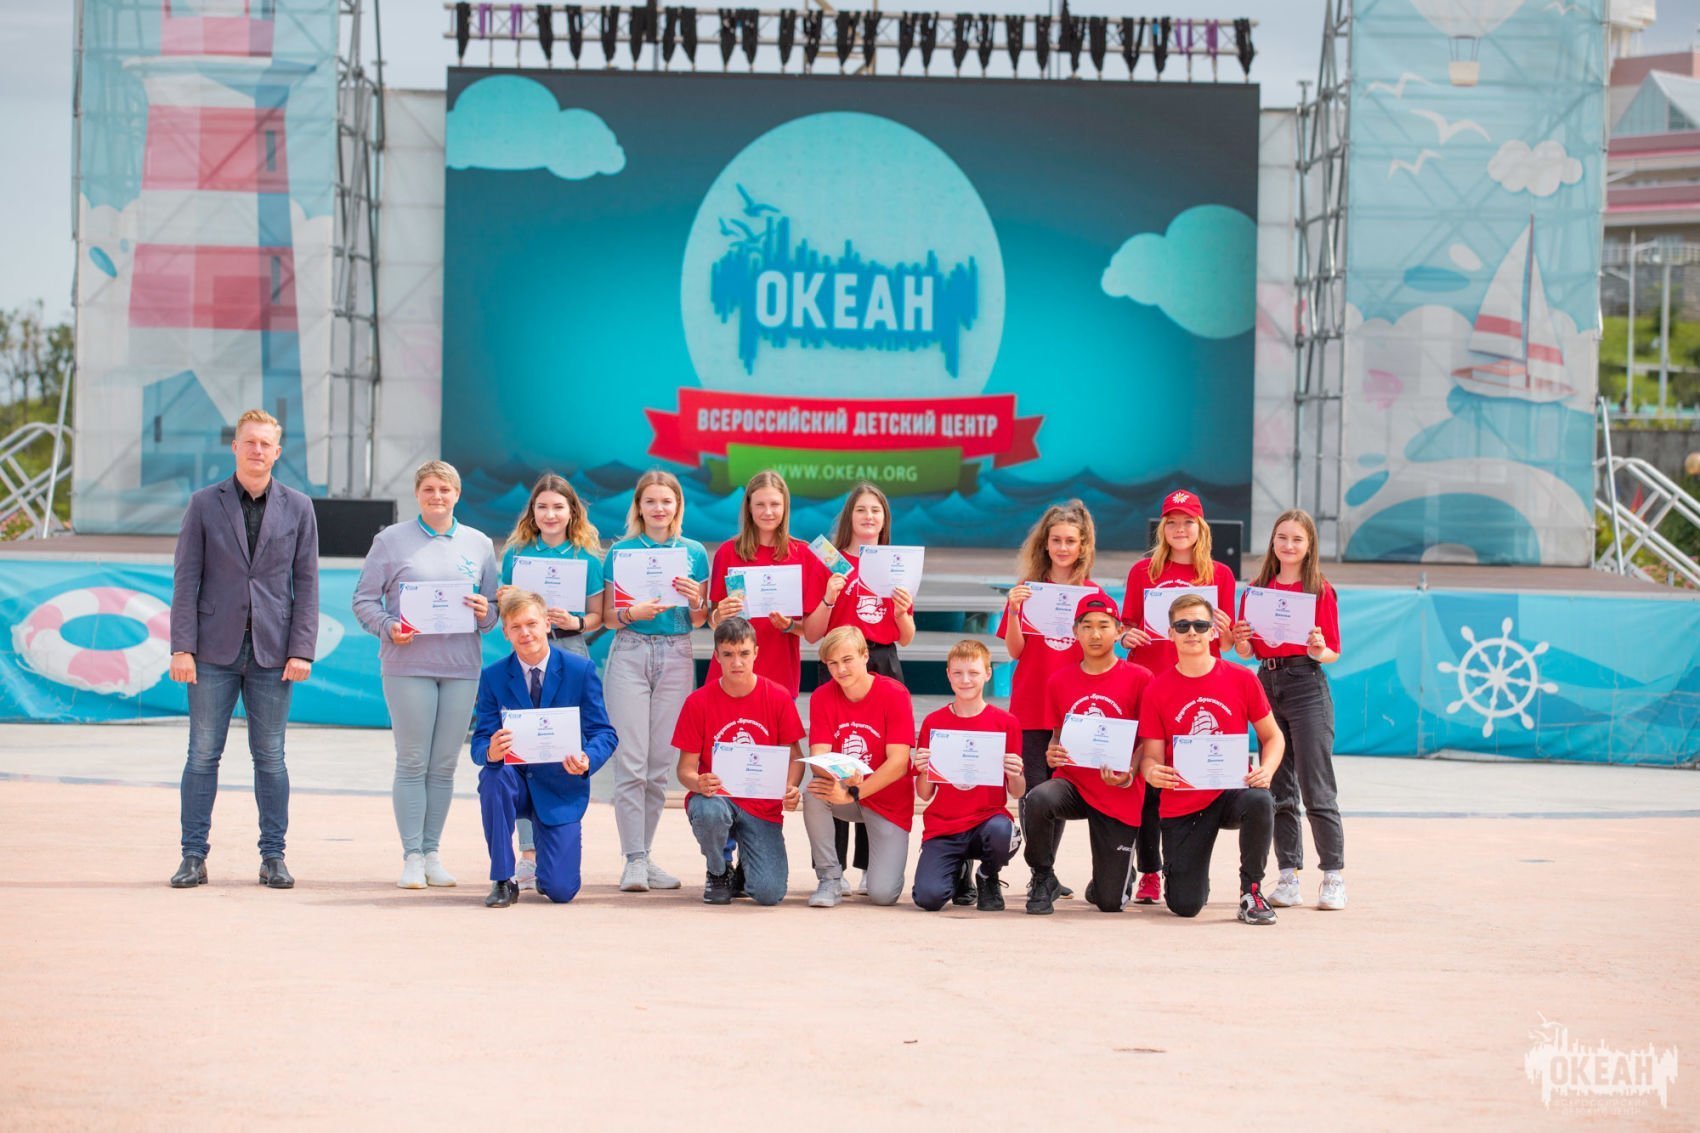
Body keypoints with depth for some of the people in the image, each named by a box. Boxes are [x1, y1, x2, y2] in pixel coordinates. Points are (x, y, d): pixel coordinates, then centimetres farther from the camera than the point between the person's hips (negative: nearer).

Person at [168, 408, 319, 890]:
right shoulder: (205, 504, 4)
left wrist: (302, 651, -3)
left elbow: (306, 583, 5)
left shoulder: (298, 507, 6)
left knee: (270, 757, 4)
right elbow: (186, 579, 2)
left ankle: (273, 858, 10)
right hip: (215, 650, 0)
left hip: (271, 652, 0)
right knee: (203, 754, 0)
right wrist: (182, 647, -7)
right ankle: (193, 856, 5)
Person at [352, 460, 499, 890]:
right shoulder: (392, 540, 5)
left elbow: (495, 606, 14)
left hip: (461, 667, 2)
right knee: (412, 762, -3)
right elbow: (364, 600, 3)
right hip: (408, 664, -2)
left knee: (444, 765, 4)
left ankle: (432, 851, 11)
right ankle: (412, 855, 0)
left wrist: (486, 613, -8)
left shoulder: (478, 544, 12)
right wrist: (388, 627, -15)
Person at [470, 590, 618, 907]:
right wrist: (491, 752, -34)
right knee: (492, 776, -37)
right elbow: (480, 742, -8)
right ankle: (502, 880, -19)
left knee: (561, 891, -14)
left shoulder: (581, 670, -6)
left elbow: (603, 733, -6)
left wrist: (587, 761, -30)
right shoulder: (493, 677, -3)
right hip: (515, 780, 1)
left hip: (561, 786, -1)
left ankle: (545, 864, 28)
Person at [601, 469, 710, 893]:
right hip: (630, 655, -2)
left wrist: (696, 601, -9)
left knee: (661, 763, 4)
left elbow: (700, 621, 12)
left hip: (676, 657, 2)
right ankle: (633, 859, -8)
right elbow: (607, 616, 3)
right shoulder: (621, 551, 4)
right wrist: (634, 612, -17)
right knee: (631, 762, -9)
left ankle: (645, 855, 12)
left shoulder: (694, 553, 9)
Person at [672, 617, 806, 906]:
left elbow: (794, 755, 4)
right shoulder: (698, 702, -4)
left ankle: (747, 865, 22)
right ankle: (718, 872, -4)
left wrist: (791, 788, -18)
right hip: (716, 796, 0)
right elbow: (685, 768, -3)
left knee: (770, 893, -20)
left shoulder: (778, 698, -2)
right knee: (709, 812, -40)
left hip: (762, 806, 0)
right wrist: (699, 783, -27)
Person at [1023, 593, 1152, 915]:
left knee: (1109, 903, -3)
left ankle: (1116, 877, 38)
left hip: (1119, 795, -2)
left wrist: (1127, 775, -19)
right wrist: (1052, 753, -9)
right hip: (1072, 782, 2)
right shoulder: (1059, 681, 5)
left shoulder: (1138, 679, -4)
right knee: (1038, 799, -37)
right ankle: (1043, 880, -11)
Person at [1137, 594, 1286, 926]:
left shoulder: (1241, 679, -1)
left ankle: (1251, 892, -14)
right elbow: (1150, 755, 0)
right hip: (1182, 805, 0)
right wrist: (1152, 773, -25)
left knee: (1259, 801, -39)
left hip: (1233, 790, 0)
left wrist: (1266, 769, -15)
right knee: (1185, 907, -9)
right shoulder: (1157, 689, -2)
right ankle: (1192, 878, 33)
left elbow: (1272, 736, 7)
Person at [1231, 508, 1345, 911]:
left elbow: (1332, 652, 0)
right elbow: (1248, 651, 14)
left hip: (1307, 685, -5)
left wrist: (1319, 650, -21)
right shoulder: (1257, 590, 11)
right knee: (1277, 789, 6)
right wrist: (1240, 642, -7)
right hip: (1267, 682, 5)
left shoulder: (1320, 590, -1)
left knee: (1316, 787, -6)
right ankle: (1288, 877, 11)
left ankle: (1334, 878, -2)